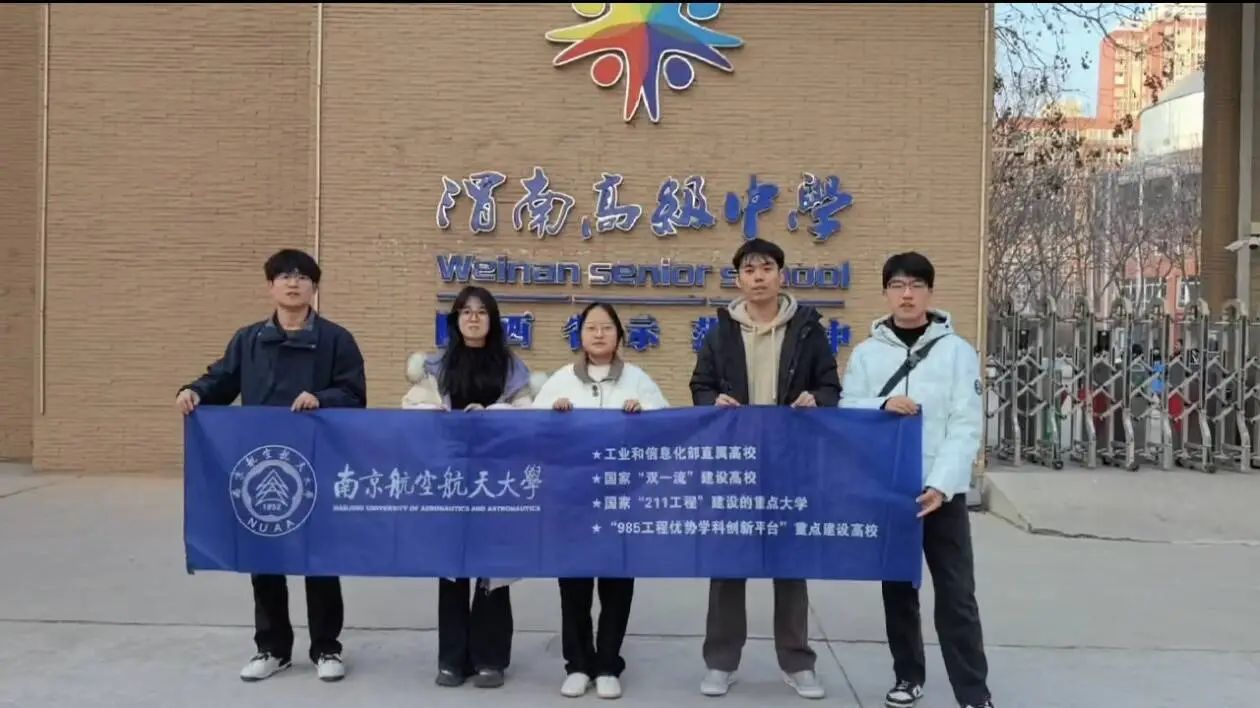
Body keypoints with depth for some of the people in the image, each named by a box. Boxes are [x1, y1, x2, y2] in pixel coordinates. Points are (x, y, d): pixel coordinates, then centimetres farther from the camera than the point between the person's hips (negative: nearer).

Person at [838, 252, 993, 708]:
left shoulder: (957, 350, -1)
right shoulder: (867, 353, 6)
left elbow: (966, 426, -7)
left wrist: (942, 484, -18)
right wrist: (883, 405, -18)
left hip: (941, 492, -2)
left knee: (956, 595, -1)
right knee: (897, 589, 13)